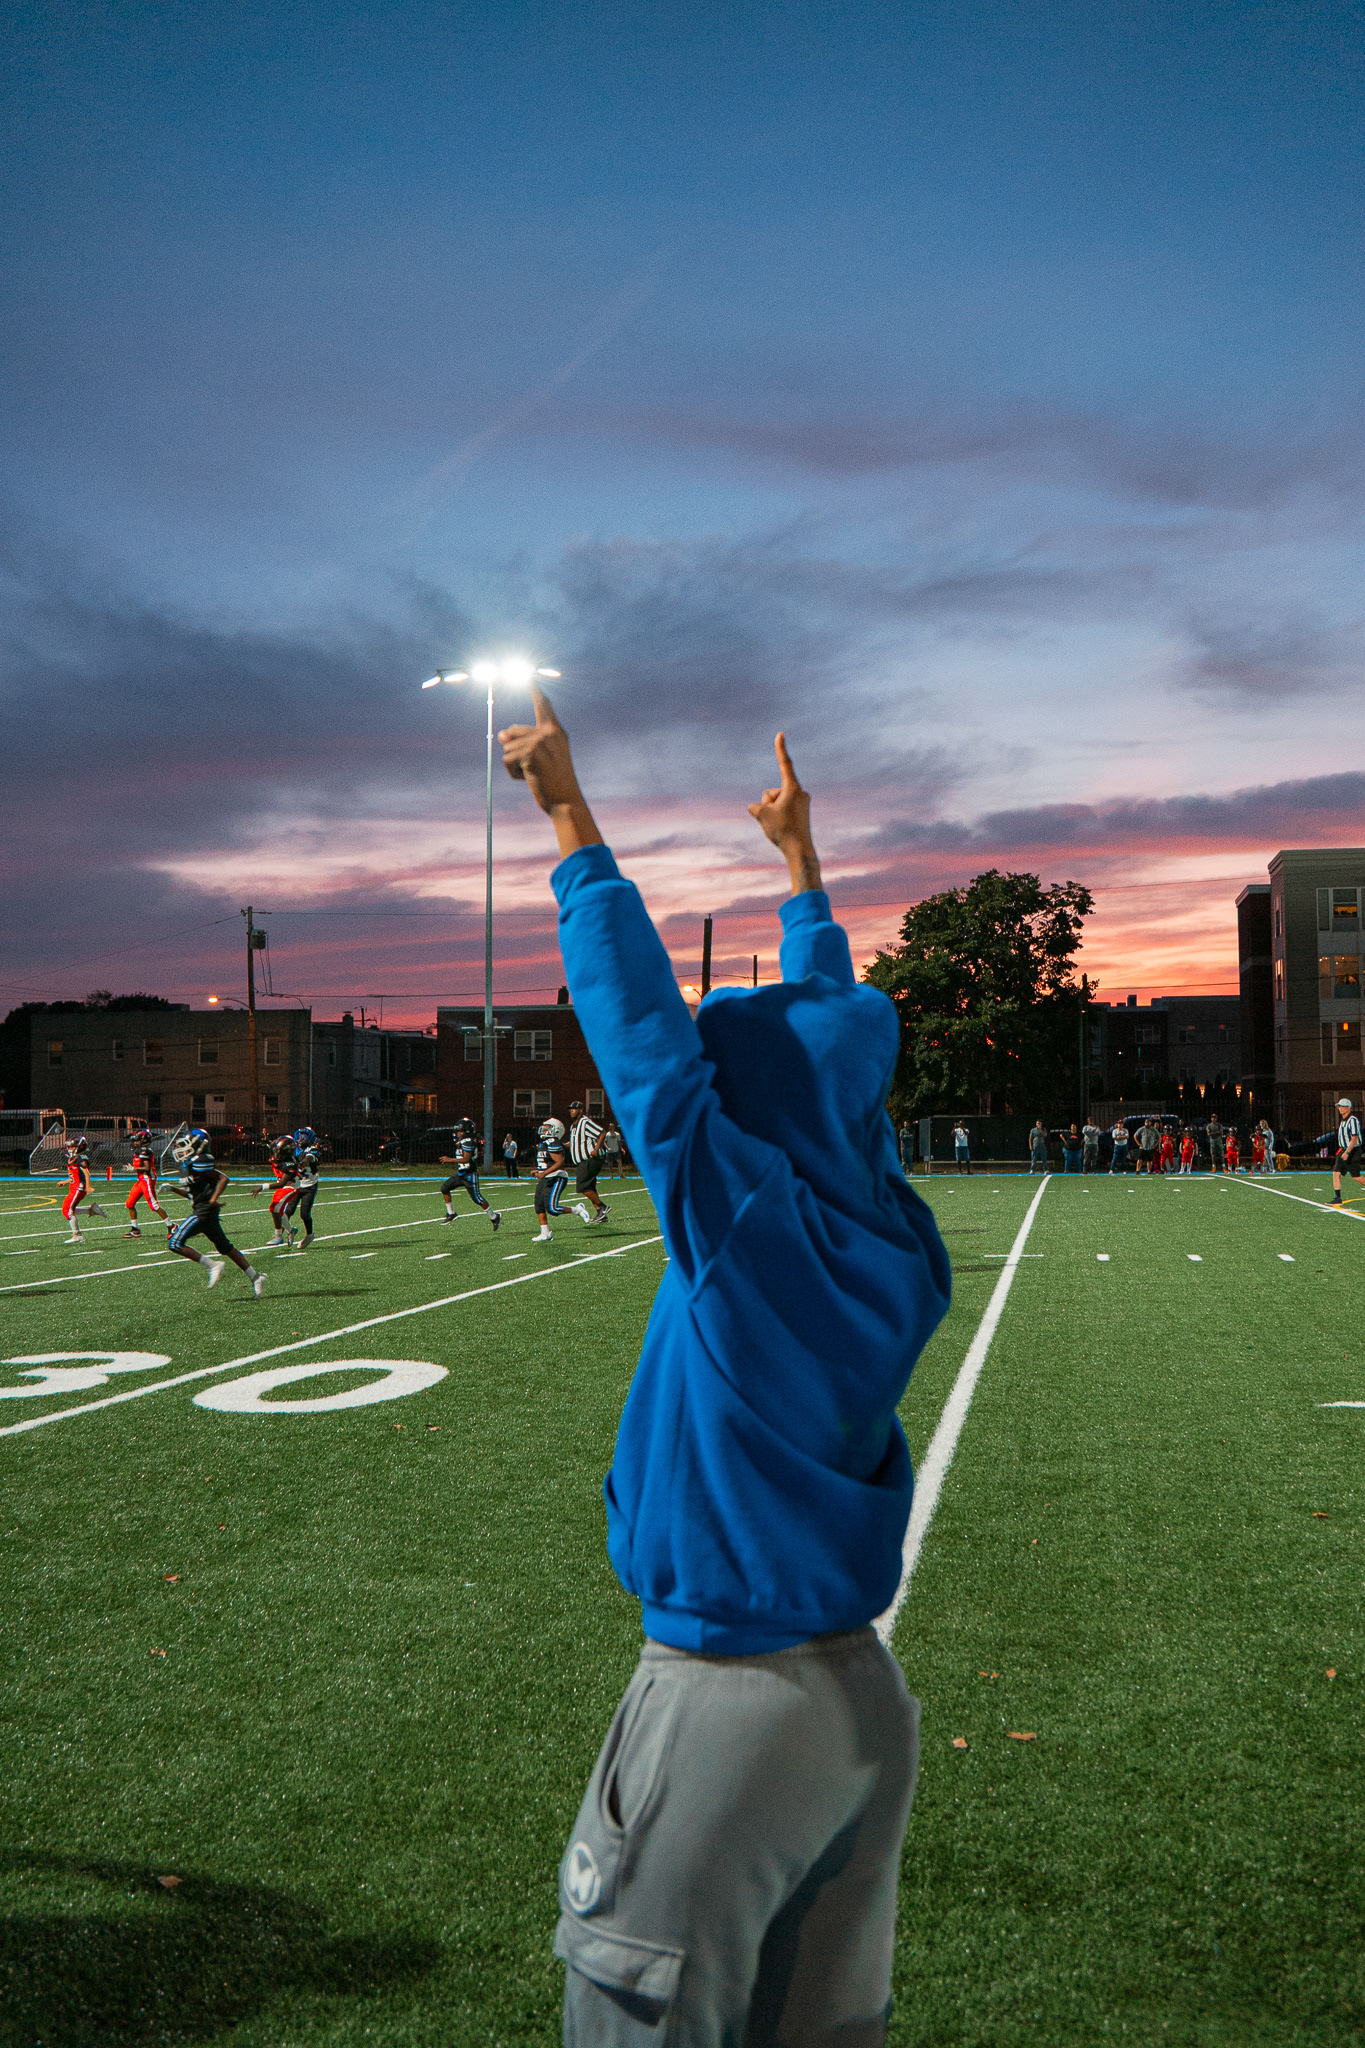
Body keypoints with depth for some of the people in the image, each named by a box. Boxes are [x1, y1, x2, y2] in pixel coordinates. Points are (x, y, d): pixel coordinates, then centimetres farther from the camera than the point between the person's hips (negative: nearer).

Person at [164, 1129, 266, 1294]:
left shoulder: (199, 1162, -15)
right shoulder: (188, 1163, 15)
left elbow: (223, 1178, -20)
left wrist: (214, 1199, -25)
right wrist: (173, 1189, 12)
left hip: (204, 1211, -10)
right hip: (201, 1211, 10)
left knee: (175, 1244, -9)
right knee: (225, 1248, 14)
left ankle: (212, 1265, -7)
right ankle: (255, 1277, 16)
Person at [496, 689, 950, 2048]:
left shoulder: (742, 1222, -20)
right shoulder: (896, 1242, -1)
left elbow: (640, 1018, -16)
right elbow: (826, 1024, 11)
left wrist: (568, 814, -8)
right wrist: (797, 859, 24)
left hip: (727, 1708, -7)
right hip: (862, 1698, 7)